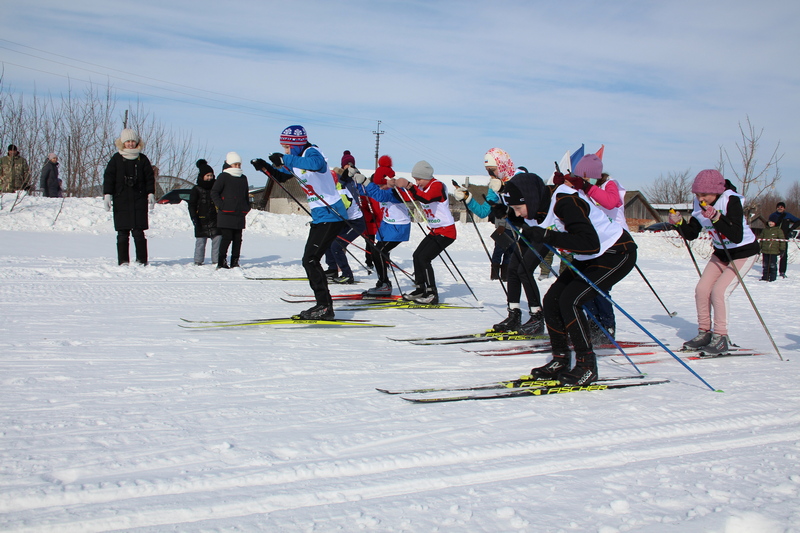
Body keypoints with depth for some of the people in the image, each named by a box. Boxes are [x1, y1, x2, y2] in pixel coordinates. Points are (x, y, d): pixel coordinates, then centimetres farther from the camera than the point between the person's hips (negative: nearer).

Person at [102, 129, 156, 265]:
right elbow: (108, 177, 6)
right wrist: (107, 195, -3)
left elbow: (150, 178, 11)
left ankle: (142, 260, 1)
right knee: (122, 233, 0)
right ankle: (123, 261, 4)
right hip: (121, 202, 0)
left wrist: (151, 194, 1)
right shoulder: (116, 159, 7)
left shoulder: (142, 159, 9)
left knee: (139, 232, -3)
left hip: (139, 202, 0)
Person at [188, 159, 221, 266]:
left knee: (218, 239, -3)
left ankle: (216, 260, 4)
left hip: (215, 220, 3)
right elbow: (191, 205, 0)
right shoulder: (196, 190, 2)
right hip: (201, 221, -3)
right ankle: (198, 261, 8)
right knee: (200, 241, 0)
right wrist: (194, 218, -11)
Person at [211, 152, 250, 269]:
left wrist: (247, 208, 15)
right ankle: (221, 262, -5)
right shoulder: (223, 177, -1)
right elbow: (214, 193, -3)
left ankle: (235, 262, 11)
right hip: (226, 214, -6)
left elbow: (246, 195, 27)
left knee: (237, 239, 5)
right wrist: (221, 206, -11)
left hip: (240, 214, 6)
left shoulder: (243, 178, 18)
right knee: (227, 237, -9)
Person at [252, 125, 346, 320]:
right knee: (310, 260, 15)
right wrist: (265, 167, 6)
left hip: (331, 214, -11)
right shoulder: (296, 159, 13)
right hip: (319, 216, 11)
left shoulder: (312, 152, -15)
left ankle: (324, 306, -10)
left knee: (310, 259, -13)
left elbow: (316, 164, -39)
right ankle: (323, 305, 22)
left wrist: (285, 160, -42)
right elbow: (282, 176, 26)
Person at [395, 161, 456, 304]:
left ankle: (432, 293, -9)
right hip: (434, 231, 9)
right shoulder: (421, 188, 9)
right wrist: (395, 187, -9)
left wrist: (408, 186, -50)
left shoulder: (437, 185, -18)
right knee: (417, 255, 7)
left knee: (424, 258, -14)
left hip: (446, 231, -9)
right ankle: (421, 289, 17)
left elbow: (426, 198, -39)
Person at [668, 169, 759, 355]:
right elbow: (691, 234, 0)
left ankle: (721, 337, -8)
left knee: (719, 291, -18)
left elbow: (737, 237, -35)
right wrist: (679, 223, -18)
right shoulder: (700, 205, -7)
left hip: (744, 252, -7)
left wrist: (717, 218, -44)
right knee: (702, 289, -3)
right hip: (721, 253, 7)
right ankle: (704, 333, 11)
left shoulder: (732, 201, -26)